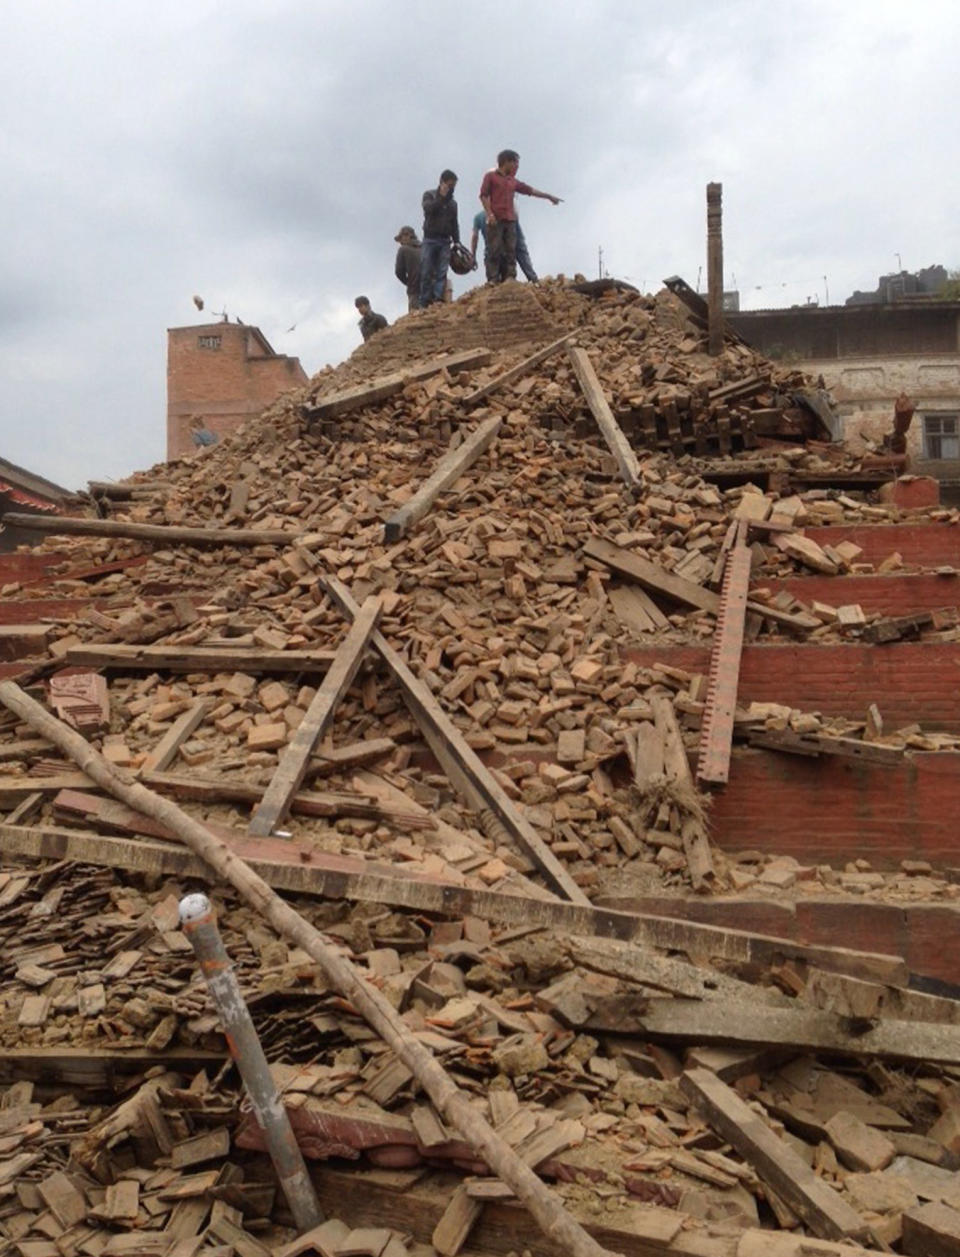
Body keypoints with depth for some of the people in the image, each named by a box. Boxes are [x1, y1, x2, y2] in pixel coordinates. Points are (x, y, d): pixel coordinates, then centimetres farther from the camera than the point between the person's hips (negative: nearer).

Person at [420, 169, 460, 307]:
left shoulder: (452, 203, 18)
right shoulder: (429, 194, 7)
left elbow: (455, 224, 17)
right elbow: (428, 208, -13)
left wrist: (456, 241, 6)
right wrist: (442, 197, -10)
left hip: (445, 241, 3)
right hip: (430, 239, -3)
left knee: (442, 272, -10)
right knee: (426, 272, -8)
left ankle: (438, 298, -16)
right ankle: (425, 302, -8)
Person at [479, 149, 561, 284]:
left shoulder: (513, 181, 23)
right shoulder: (490, 176, 7)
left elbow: (530, 190, 28)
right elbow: (483, 195, -1)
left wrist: (549, 196, 30)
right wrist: (489, 214, -13)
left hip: (510, 220, 6)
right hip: (495, 220, -6)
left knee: (510, 251, -2)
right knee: (494, 250, -10)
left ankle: (509, 279, -4)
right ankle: (493, 280, -12)